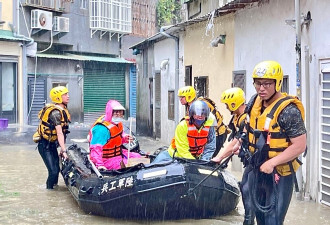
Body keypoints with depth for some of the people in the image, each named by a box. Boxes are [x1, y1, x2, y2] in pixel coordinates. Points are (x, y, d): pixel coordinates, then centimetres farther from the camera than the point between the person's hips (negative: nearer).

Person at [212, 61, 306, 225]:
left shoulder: (288, 110, -20)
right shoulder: (254, 103, 3)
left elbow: (300, 145, -22)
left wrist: (271, 163, -24)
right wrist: (239, 142, 7)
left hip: (278, 173, -7)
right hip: (256, 169, 8)